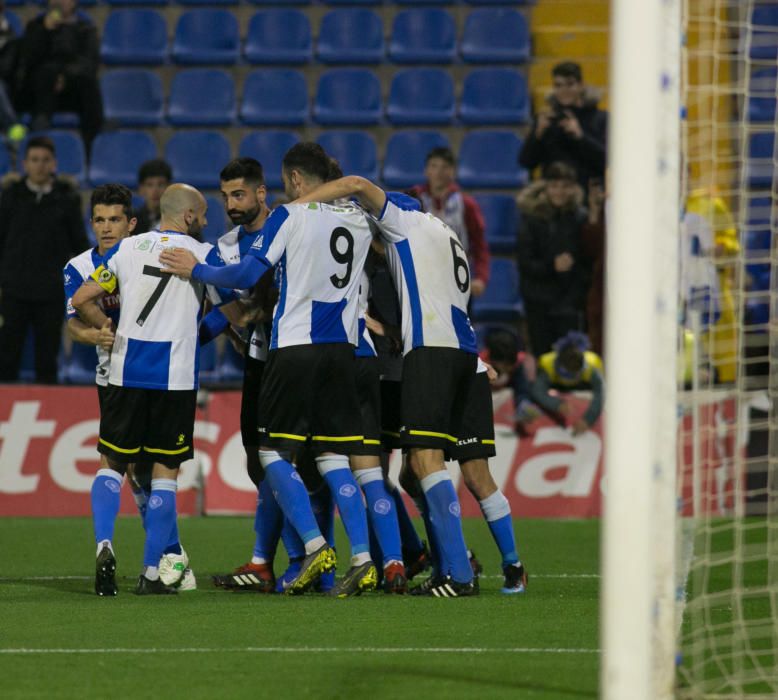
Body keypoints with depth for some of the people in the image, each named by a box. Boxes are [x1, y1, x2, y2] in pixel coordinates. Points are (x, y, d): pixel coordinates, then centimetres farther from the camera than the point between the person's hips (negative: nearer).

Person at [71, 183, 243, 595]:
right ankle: (150, 573, 0)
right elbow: (234, 315, 6)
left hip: (125, 372, 2)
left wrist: (105, 326, 23)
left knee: (112, 465, 12)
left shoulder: (127, 248, 6)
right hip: (176, 378, -2)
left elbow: (81, 300, 5)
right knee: (165, 474, 5)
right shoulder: (204, 255, -1)